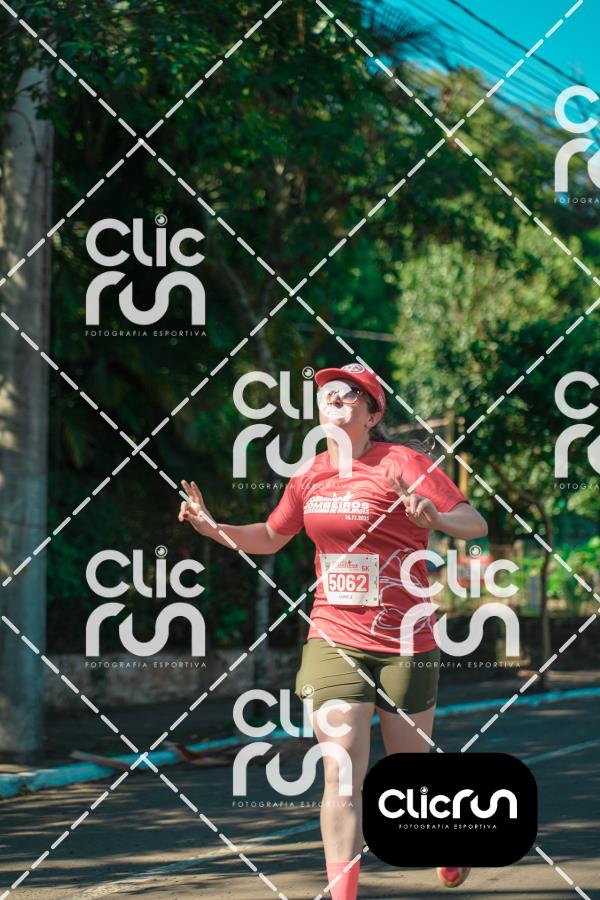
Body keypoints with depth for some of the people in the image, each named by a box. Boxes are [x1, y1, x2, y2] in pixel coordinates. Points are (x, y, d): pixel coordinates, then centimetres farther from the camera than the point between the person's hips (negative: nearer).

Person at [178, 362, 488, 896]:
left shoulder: (402, 463, -9)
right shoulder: (311, 474, 6)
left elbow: (475, 524, -14)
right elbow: (271, 537, 22)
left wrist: (435, 518, -35)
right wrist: (215, 529, 5)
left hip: (405, 641, -3)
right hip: (333, 638, 3)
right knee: (343, 773, -9)